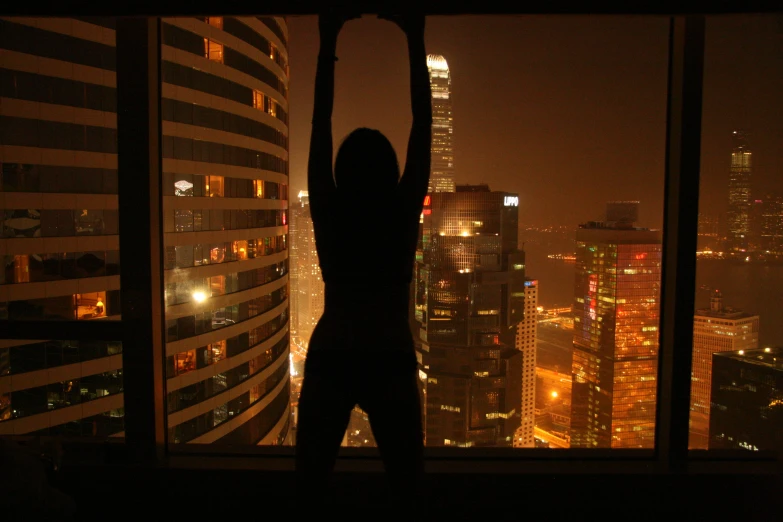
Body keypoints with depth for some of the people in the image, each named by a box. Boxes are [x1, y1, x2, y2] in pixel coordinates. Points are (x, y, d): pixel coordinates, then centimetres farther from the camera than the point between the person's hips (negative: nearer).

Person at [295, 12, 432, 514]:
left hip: (329, 363, 1)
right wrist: (416, 43, 2)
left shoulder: (328, 214, -7)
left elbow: (321, 124, -1)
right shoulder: (404, 214, -9)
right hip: (392, 364, 0)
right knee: (406, 485, 15)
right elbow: (423, 126, -4)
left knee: (312, 484, 15)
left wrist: (328, 44, 4)